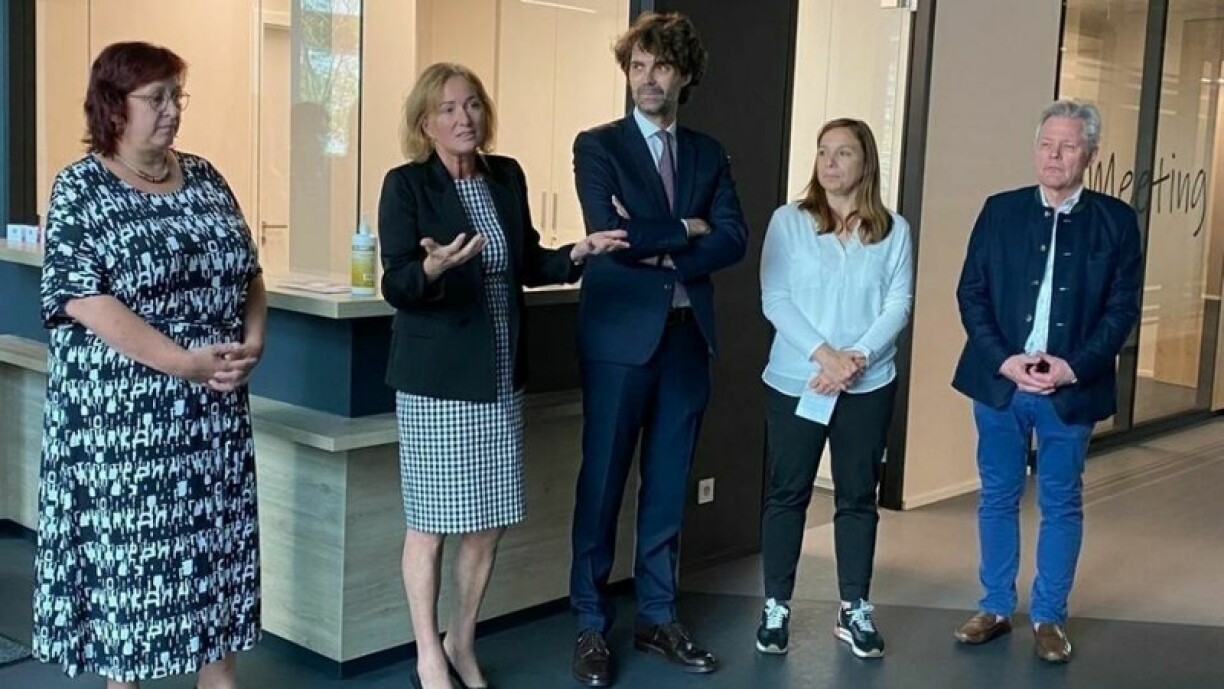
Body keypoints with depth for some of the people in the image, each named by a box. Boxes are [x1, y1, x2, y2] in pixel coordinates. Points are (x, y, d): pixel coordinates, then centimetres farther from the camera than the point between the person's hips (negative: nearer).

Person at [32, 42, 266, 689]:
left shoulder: (204, 177, 8)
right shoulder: (79, 189, -7)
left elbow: (247, 272, 12)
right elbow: (86, 301, -17)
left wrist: (252, 345, -6)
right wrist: (186, 363, -22)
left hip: (214, 406, 5)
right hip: (120, 409, -5)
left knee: (216, 536, 10)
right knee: (124, 544, 4)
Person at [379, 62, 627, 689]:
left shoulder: (507, 177, 7)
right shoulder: (406, 185, -9)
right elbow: (395, 287, -13)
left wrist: (577, 254, -3)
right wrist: (432, 268, -33)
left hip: (501, 377, 5)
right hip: (436, 379, -5)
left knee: (489, 523, 10)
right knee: (431, 521, 3)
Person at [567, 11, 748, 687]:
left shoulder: (708, 153, 12)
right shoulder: (597, 145, -1)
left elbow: (733, 239, -1)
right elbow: (611, 233, -16)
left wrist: (660, 250, -12)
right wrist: (686, 229, -7)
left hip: (687, 334, 4)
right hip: (620, 333, -4)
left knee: (668, 486, 11)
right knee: (602, 485, 2)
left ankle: (657, 617, 23)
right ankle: (592, 625, 14)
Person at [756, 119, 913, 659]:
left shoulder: (894, 230, 4)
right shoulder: (788, 221, 0)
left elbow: (899, 304, -2)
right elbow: (774, 300, -7)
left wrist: (857, 358, -16)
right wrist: (825, 354, -17)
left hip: (869, 386, 1)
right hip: (795, 382, -1)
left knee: (858, 496, 9)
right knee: (787, 493, 6)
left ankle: (855, 610, 19)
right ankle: (775, 608, 17)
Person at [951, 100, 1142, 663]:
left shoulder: (1115, 220, 0)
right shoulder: (1000, 211, 3)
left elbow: (1122, 307, -2)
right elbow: (971, 293, 1)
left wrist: (1074, 367, -14)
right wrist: (1004, 360, -11)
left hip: (1071, 388, -1)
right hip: (1000, 381, 1)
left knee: (1061, 506, 8)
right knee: (998, 499, 11)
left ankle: (1049, 618, 20)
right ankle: (996, 609, 24)